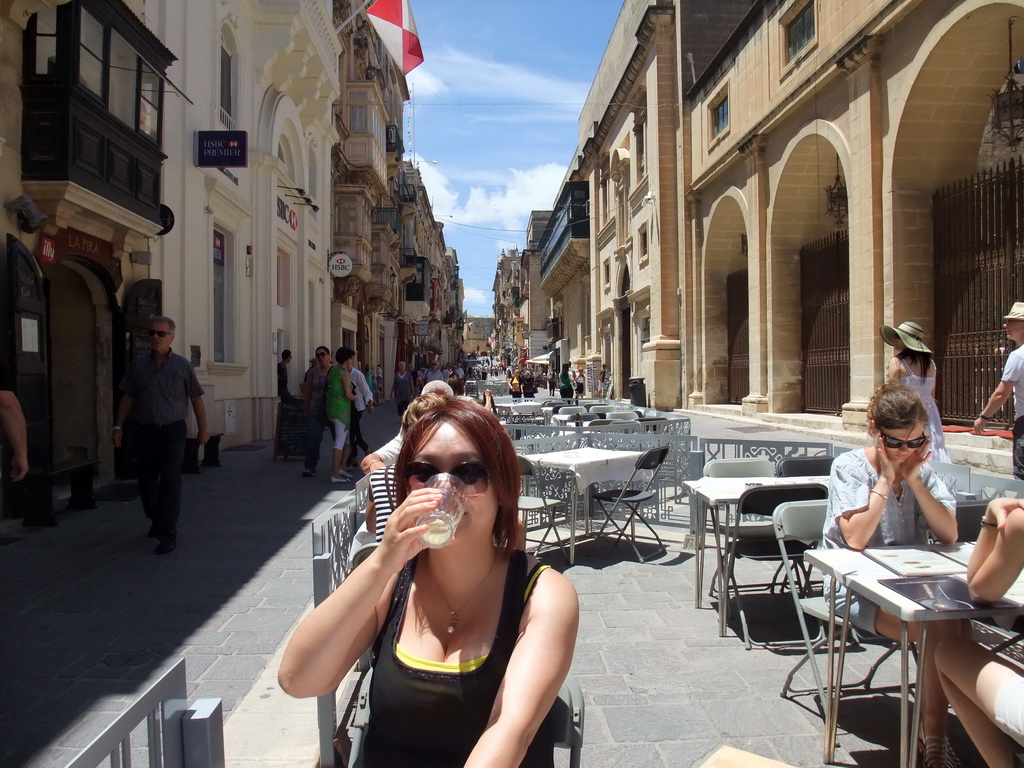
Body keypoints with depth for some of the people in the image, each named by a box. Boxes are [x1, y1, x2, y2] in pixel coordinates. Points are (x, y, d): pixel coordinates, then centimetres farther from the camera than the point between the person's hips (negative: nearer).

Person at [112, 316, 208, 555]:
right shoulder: (138, 364, 7)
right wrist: (118, 427, 4)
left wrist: (203, 429, 4)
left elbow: (196, 399, 4)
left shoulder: (183, 366, 0)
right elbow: (127, 398, 10)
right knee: (146, 482, 13)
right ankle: (156, 521, 36)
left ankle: (168, 535, -3)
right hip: (144, 431, 3)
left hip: (172, 431, -3)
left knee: (170, 483, -7)